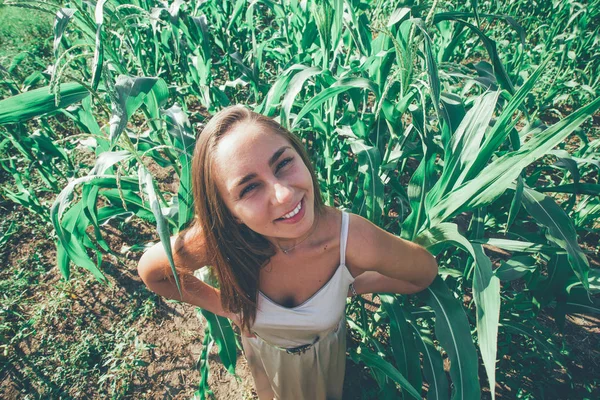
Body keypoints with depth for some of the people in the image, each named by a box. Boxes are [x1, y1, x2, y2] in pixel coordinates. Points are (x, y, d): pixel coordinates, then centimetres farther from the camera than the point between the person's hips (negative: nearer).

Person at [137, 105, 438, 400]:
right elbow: (150, 272, -16)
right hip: (262, 352, 1)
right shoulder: (214, 241, -39)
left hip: (324, 352, 0)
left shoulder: (356, 241, -41)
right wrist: (225, 307, -14)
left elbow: (425, 272, -18)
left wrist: (349, 287, -16)